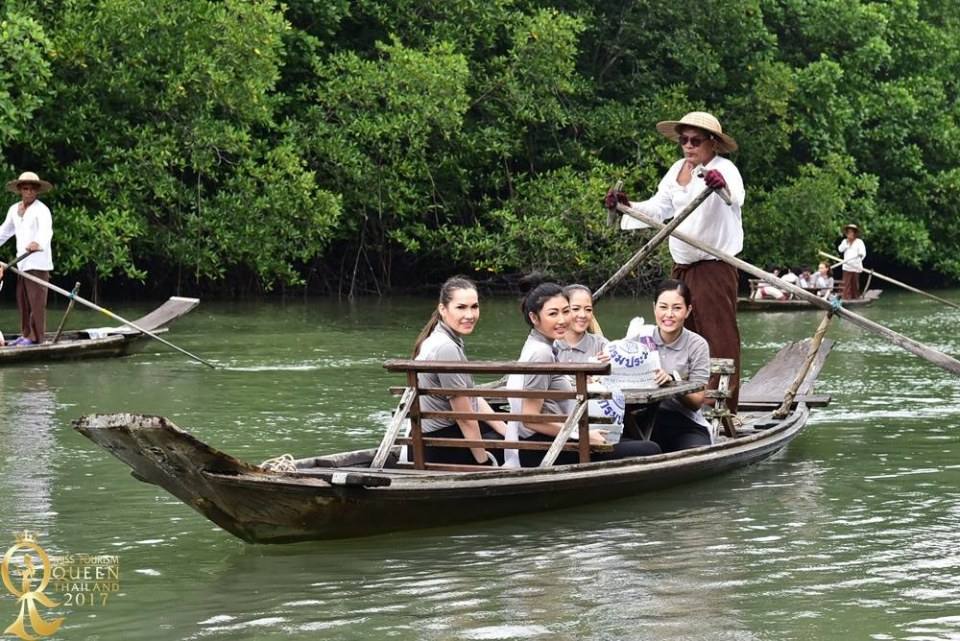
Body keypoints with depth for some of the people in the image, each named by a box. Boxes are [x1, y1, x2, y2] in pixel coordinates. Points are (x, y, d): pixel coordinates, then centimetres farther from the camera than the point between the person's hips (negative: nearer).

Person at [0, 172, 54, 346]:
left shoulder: (41, 210, -10)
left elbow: (46, 230, -29)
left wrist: (38, 243, -49)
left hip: (38, 263, -8)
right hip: (22, 262, 8)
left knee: (36, 300, -8)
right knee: (22, 301, 10)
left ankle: (36, 336, -6)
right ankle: (26, 334, 17)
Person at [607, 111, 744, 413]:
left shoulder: (724, 169, -12)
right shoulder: (678, 170, 12)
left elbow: (736, 195, -34)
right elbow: (658, 209, 16)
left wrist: (722, 186, -57)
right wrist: (627, 206, 1)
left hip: (714, 268, -8)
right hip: (682, 268, 8)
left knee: (719, 339, -9)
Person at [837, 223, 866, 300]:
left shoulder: (859, 242, 2)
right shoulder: (845, 241, 14)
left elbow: (863, 252, -7)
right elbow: (840, 249, 0)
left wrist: (861, 255, -29)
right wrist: (847, 242, -6)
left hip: (856, 266, -2)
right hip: (847, 266, 2)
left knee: (855, 283, 3)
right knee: (847, 283, -5)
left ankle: (855, 296, 11)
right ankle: (846, 296, -6)